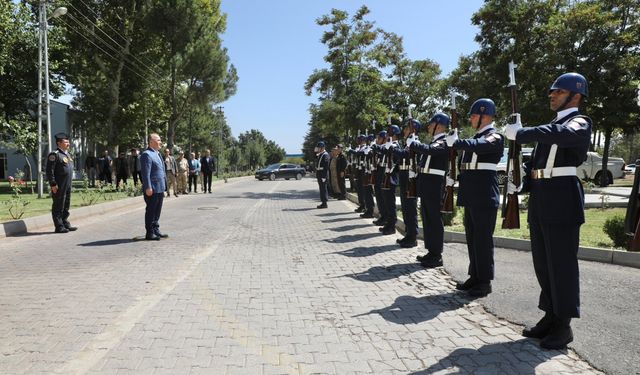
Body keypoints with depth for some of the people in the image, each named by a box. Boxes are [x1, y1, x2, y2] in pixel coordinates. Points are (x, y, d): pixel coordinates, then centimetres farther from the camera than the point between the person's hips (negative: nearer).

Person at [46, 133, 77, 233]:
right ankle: (59, 227, 4)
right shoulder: (54, 155, -11)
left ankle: (65, 224, 24)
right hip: (59, 186, -9)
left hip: (68, 186, 9)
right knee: (58, 206, -1)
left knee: (66, 206, 15)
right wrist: (53, 184, -19)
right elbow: (50, 171, -16)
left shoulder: (68, 154, 17)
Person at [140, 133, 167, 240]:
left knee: (157, 211, 15)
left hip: (160, 188, 9)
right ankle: (149, 233, 6)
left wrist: (164, 186, 20)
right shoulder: (146, 154, -11)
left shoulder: (157, 154, 19)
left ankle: (156, 230, 25)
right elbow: (145, 173, -18)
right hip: (152, 189, -9)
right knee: (151, 211, -2)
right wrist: (148, 188, -22)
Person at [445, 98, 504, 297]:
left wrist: (455, 142, -35)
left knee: (483, 238, -3)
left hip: (484, 196, -9)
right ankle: (475, 276, 24)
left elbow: (477, 146, -30)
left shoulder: (495, 136, -9)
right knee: (472, 237, 14)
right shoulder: (478, 136, 18)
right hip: (472, 196, 9)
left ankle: (485, 281, 6)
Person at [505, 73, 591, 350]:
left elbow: (562, 135, -30)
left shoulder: (579, 123, -5)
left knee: (562, 262, -1)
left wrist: (519, 134, -24)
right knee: (543, 263, 13)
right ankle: (550, 316, 26)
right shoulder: (551, 127, 20)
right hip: (539, 200, 8)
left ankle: (563, 325, 11)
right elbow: (534, 162, 17)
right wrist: (520, 184, 0)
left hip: (562, 201, -8)